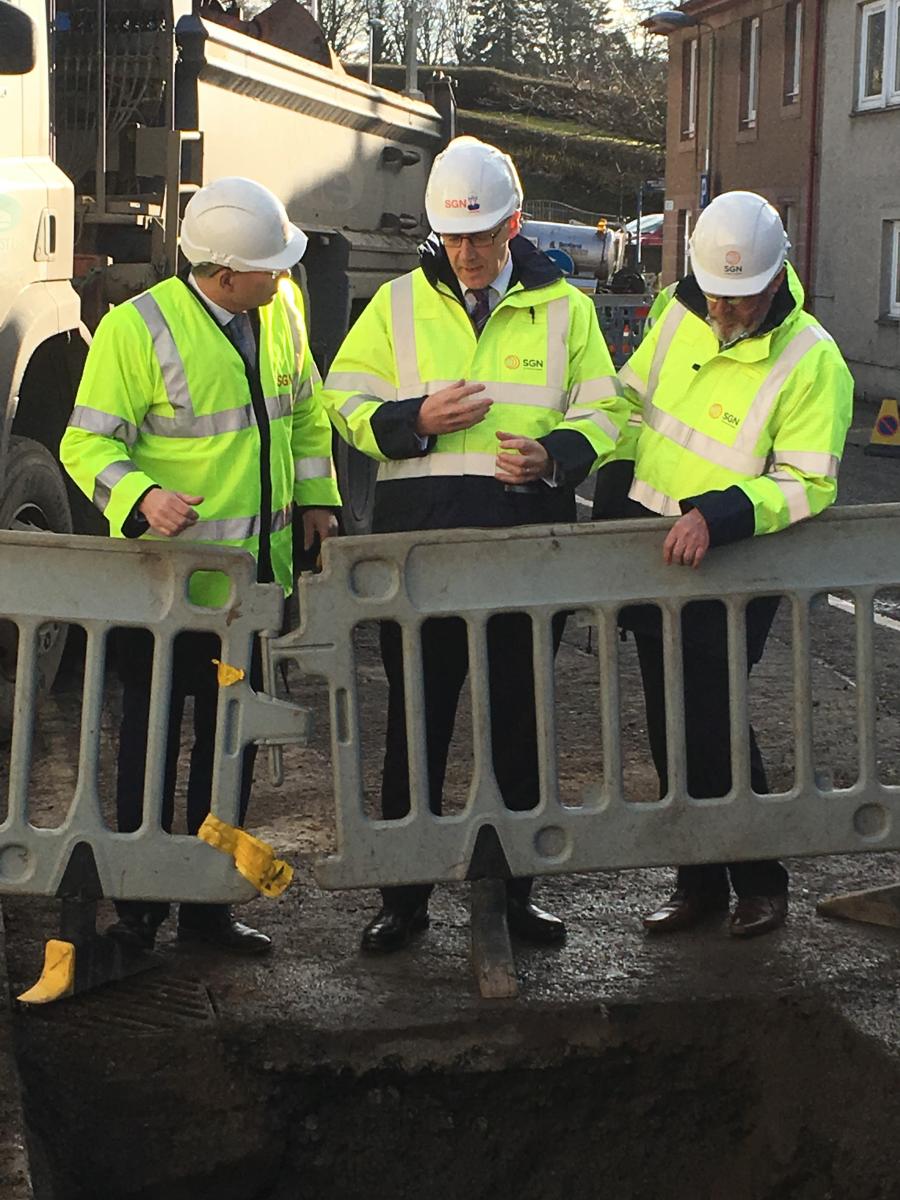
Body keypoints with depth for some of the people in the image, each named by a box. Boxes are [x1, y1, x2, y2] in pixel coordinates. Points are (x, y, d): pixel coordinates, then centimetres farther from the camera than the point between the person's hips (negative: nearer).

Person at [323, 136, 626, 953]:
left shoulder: (564, 308, 8)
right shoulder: (400, 304, 7)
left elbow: (602, 412, 7)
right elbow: (345, 402, 6)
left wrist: (553, 454, -13)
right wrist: (417, 419, -13)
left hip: (530, 534, 1)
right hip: (420, 533, 0)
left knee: (518, 716, 9)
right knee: (417, 715, 4)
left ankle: (512, 887, 22)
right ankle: (404, 893, 15)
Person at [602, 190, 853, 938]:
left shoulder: (810, 360, -16)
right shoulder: (682, 316, 2)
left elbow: (808, 484, -19)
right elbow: (632, 403, 15)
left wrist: (718, 517, -31)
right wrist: (612, 506, 10)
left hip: (730, 569, -6)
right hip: (650, 553, 7)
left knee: (710, 722, -8)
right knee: (673, 724, 11)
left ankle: (760, 882, 11)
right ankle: (699, 881, 24)